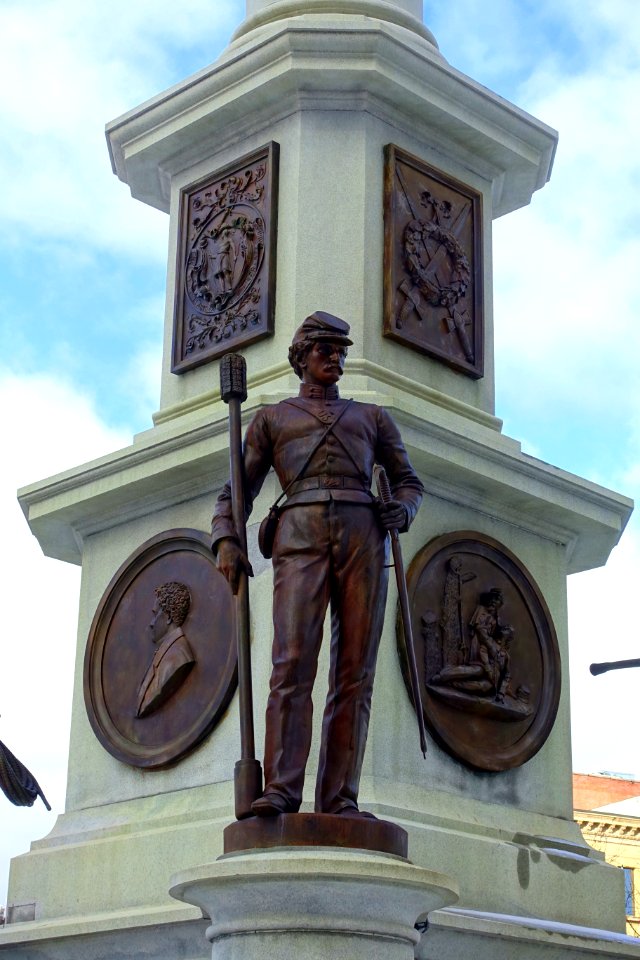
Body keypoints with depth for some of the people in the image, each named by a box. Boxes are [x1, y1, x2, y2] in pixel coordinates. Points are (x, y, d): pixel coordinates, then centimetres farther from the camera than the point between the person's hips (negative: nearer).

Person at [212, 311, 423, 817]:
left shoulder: (372, 416, 28)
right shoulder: (272, 418, 23)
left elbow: (408, 479, 27)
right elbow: (237, 491, 17)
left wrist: (403, 508, 3)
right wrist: (226, 542, -1)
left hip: (363, 535, 2)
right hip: (301, 534, -2)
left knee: (355, 671, -7)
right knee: (293, 662, -18)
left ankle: (339, 798, -10)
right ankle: (281, 790, -23)